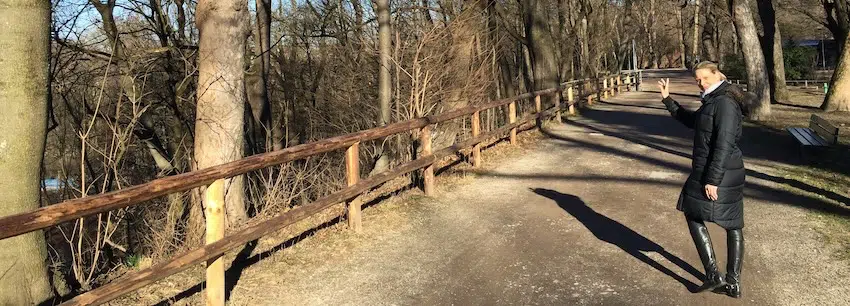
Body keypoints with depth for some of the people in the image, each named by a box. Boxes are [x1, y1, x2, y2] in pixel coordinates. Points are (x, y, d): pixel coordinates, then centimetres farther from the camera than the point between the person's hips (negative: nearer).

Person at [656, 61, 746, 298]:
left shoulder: (725, 103, -18)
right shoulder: (713, 101, 13)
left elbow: (724, 145, -24)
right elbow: (690, 120, 30)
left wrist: (712, 180, -25)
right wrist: (667, 99, 26)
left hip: (717, 173, -10)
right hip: (726, 173, 10)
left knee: (693, 214, 5)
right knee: (733, 224, 11)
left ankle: (713, 275, 4)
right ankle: (733, 283, 19)